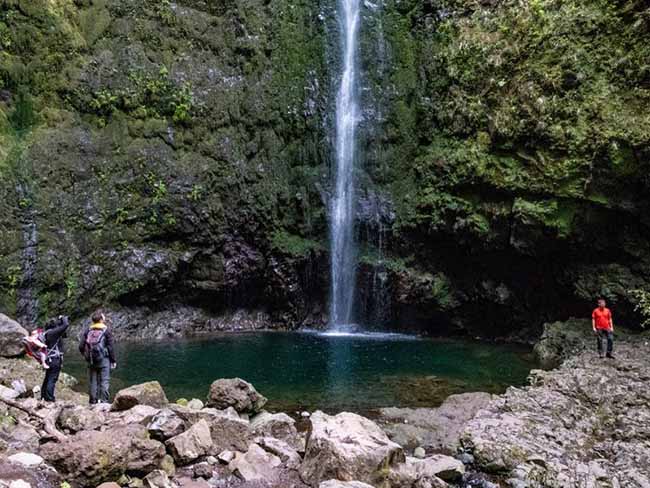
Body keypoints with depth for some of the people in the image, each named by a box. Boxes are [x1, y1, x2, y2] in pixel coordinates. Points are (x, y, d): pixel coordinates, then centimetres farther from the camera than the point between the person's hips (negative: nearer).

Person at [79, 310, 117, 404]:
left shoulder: (87, 331, 6)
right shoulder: (106, 331, -6)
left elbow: (81, 346, 3)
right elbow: (110, 347, -7)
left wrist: (86, 355, 19)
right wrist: (113, 361, 0)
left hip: (91, 361, 4)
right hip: (104, 359, -4)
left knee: (92, 381, 10)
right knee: (105, 381, -1)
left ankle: (93, 400, 14)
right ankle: (104, 400, -7)